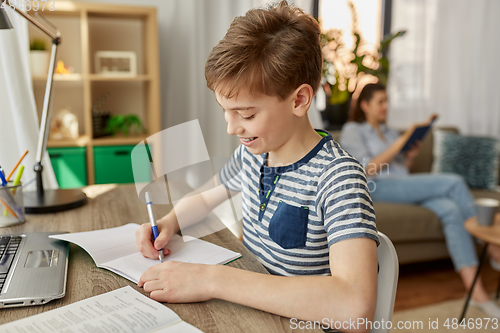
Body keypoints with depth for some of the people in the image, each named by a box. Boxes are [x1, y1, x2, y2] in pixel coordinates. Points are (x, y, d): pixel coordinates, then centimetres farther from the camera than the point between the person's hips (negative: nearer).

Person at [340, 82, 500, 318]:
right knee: (454, 182, -22)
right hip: (376, 188, -6)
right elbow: (368, 170, -8)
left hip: (404, 187, 6)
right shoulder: (352, 130, 6)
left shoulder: (389, 132, 28)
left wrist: (412, 154, 5)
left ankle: (476, 291, -30)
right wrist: (401, 142, -9)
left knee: (451, 210, -26)